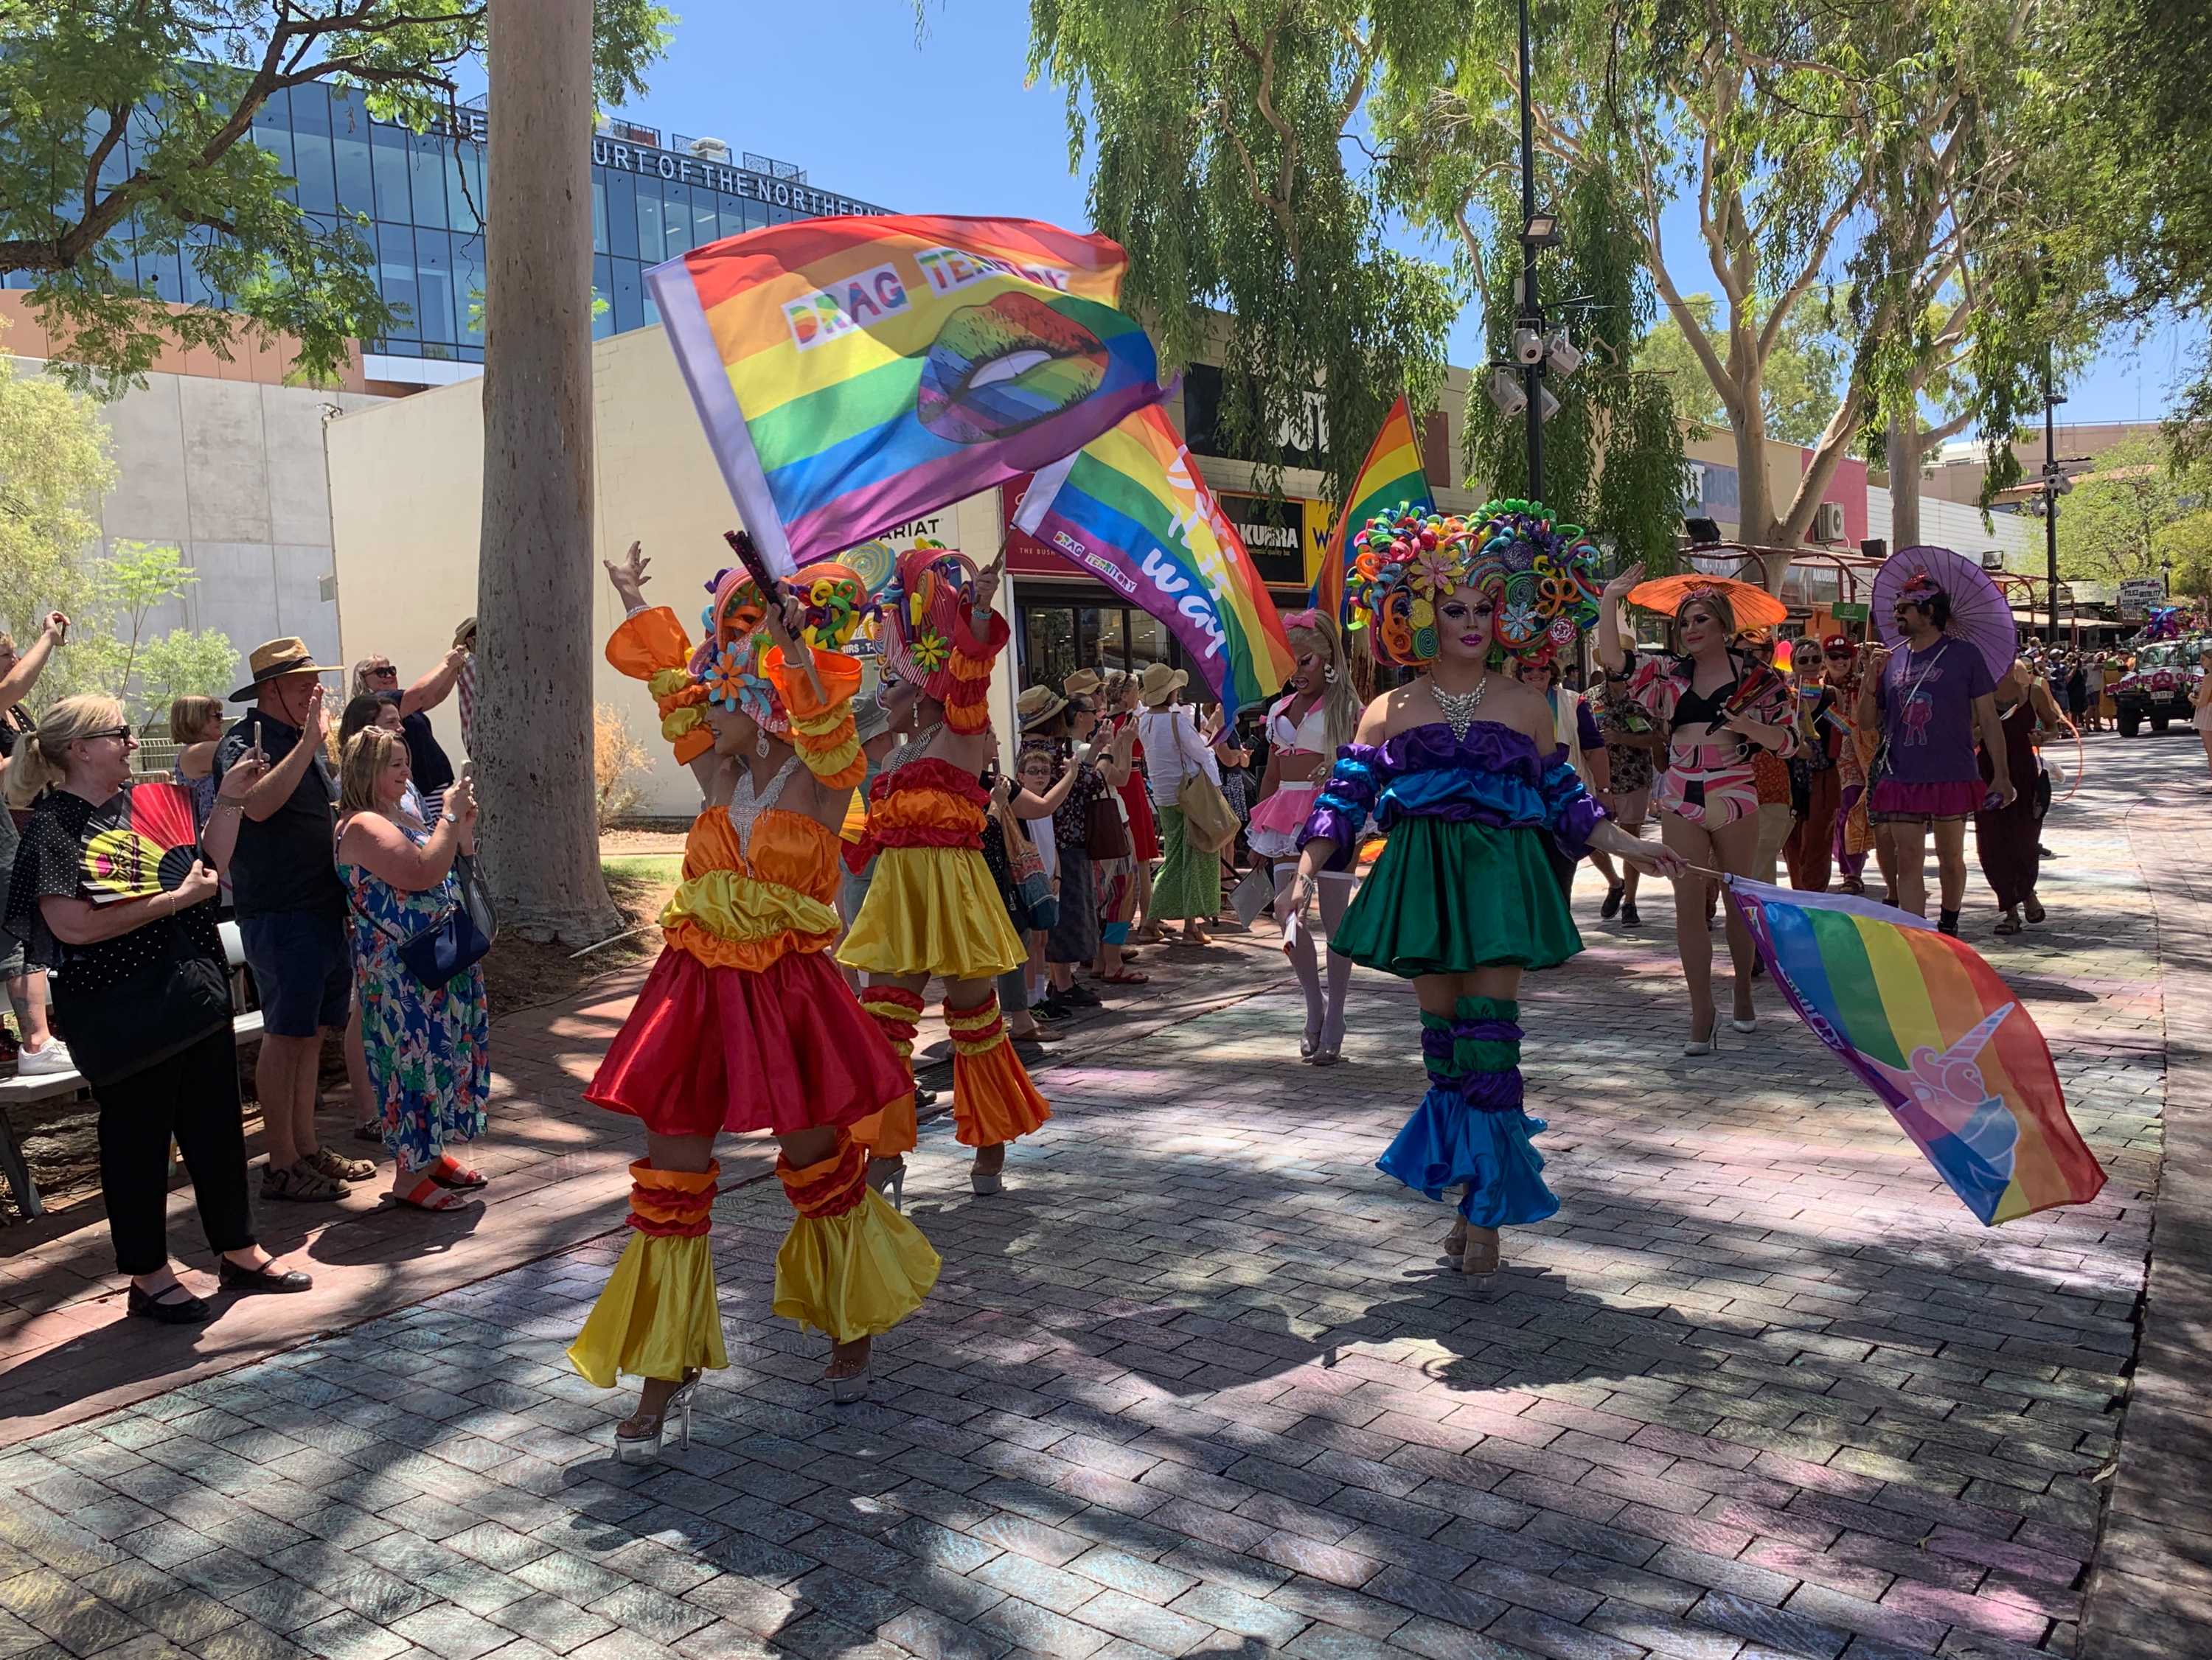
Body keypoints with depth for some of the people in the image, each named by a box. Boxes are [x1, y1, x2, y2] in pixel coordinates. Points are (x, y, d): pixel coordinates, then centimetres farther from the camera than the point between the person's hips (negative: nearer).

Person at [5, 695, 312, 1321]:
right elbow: (73, 925, -23)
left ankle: (237, 1251, 27)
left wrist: (229, 800, 5)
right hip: (124, 1012, -7)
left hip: (193, 992, 8)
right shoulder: (55, 826, -13)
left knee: (216, 1122, 14)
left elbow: (205, 866, 16)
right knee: (138, 1136, 5)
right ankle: (148, 1275, 19)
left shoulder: (139, 802, 9)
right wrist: (175, 898, -21)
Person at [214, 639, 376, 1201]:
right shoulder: (245, 742, -10)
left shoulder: (305, 742, 18)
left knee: (313, 1032, 13)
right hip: (280, 915, -9)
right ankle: (280, 1165, 2)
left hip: (325, 908, 9)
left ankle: (307, 1148, 22)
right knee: (285, 1036, -5)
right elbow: (257, 805, -31)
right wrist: (308, 743, -30)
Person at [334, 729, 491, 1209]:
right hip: (401, 974, -10)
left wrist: (466, 824, 7)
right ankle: (409, 1177, 4)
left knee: (439, 1056, 16)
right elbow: (423, 873, -27)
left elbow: (456, 868, 22)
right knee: (415, 1060, -5)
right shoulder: (363, 826, -15)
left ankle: (430, 1154, 29)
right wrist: (450, 816, -18)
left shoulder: (401, 816, 15)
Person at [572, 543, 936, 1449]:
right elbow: (672, 683, 12)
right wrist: (635, 604, 14)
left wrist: (789, 634, -37)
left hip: (786, 992, -5)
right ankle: (664, 1379, 12)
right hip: (698, 989, 5)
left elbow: (818, 715, -24)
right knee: (671, 1174, 2)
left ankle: (856, 1325, 34)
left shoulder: (821, 780, -5)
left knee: (818, 1165, 9)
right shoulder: (720, 778, 9)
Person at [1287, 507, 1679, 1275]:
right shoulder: (1391, 711, 8)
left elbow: (1563, 799, 14)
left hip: (1501, 878, -1)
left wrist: (1630, 846, 5)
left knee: (1489, 1031, -8)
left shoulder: (1525, 706, 10)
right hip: (1422, 877, 1)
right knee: (1441, 1031, 4)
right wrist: (1307, 871, -10)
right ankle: (1468, 1191, 18)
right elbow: (1346, 796, 2)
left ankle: (1489, 1208, 0)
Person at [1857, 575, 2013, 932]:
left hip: (1952, 777, -2)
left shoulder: (1963, 655, -1)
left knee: (1951, 858, 11)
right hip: (1902, 779, 2)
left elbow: (1988, 719, 0)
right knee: (1908, 862, -2)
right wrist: (1871, 678, -5)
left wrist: (2001, 775, -3)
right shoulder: (1891, 660, 9)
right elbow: (1867, 722, 11)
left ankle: (1948, 926, 32)